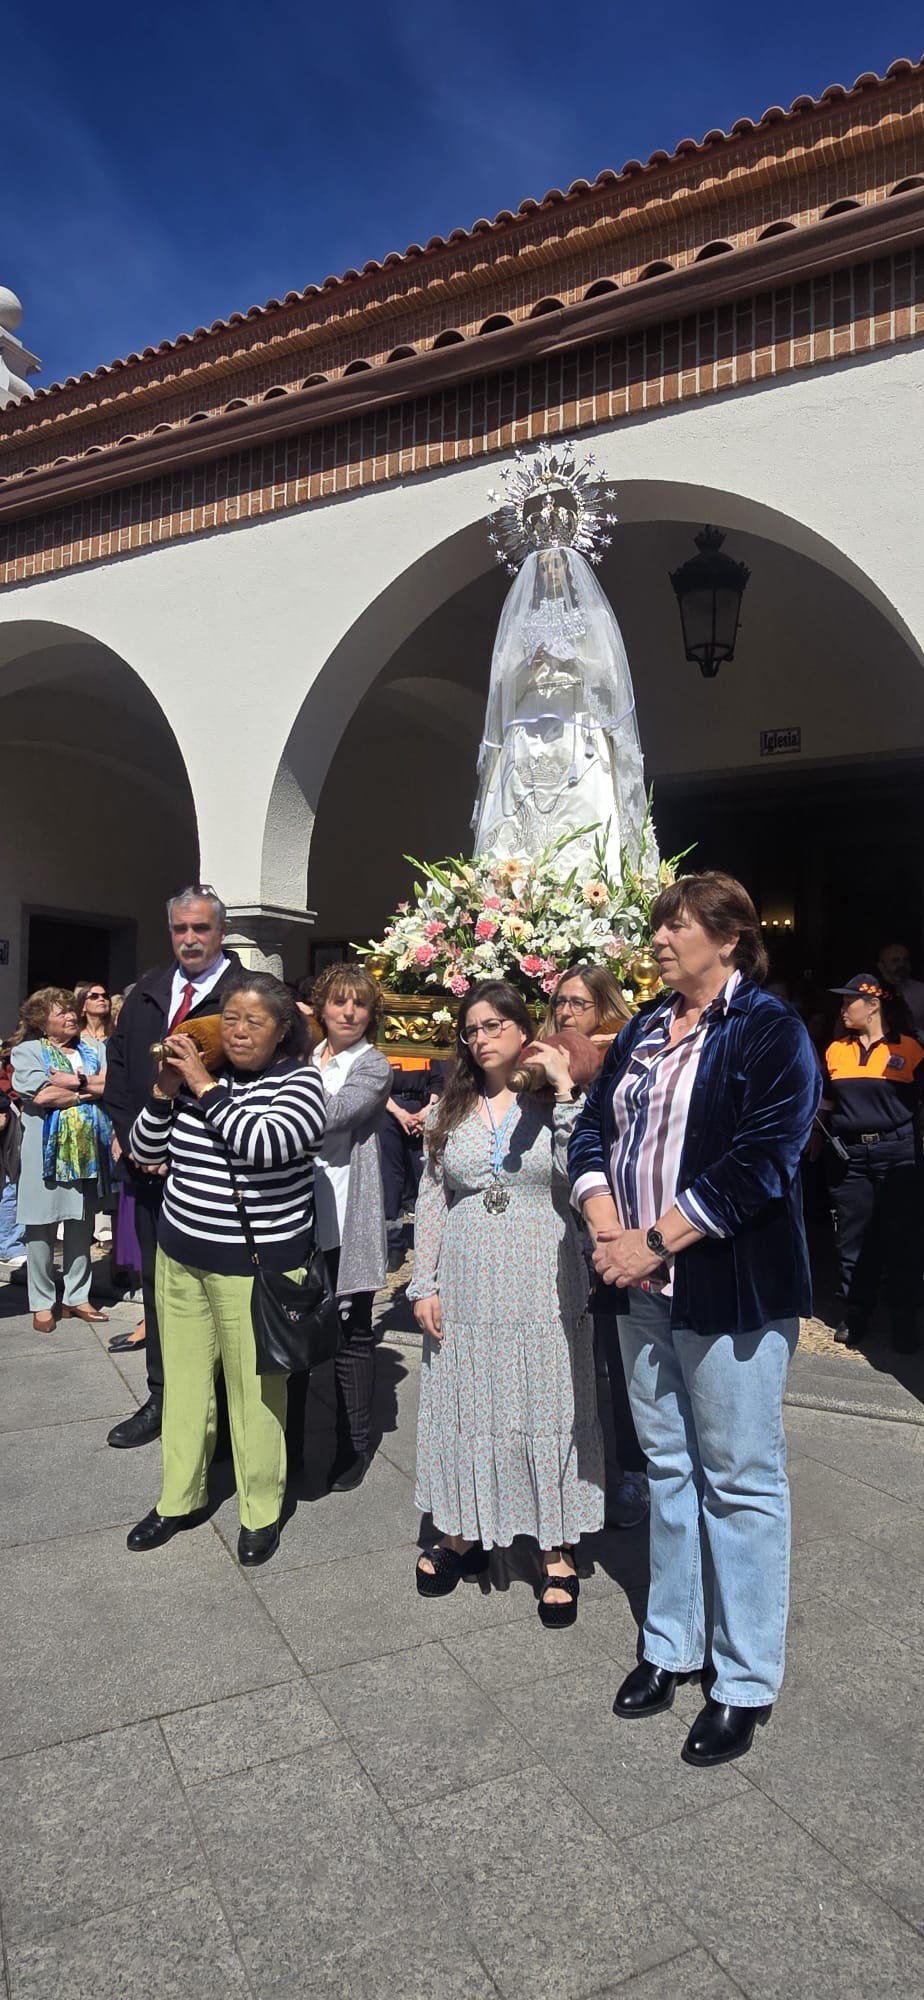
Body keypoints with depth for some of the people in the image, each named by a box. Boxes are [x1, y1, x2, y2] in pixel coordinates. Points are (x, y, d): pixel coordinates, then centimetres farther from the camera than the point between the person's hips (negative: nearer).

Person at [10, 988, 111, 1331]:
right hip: (47, 1151, -4)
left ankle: (77, 1297, 21)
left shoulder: (89, 1049, 13)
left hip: (85, 1150, 4)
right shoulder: (27, 1050, -1)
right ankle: (41, 1304, 14)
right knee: (41, 1230, 2)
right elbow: (41, 1095, -16)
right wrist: (90, 1089, -7)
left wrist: (74, 1080, -14)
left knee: (81, 1227, 10)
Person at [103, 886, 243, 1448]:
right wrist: (132, 1136, 0)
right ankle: (162, 1398, 32)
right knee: (159, 1283, 17)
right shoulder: (146, 993, 10)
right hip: (150, 1165, 6)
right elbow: (118, 1068, 13)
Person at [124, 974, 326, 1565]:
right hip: (180, 1253, 5)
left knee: (254, 1388, 6)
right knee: (183, 1379, 16)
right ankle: (180, 1498, 36)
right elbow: (146, 1152, 6)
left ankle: (262, 1512, 26)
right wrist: (165, 1090, -10)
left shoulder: (299, 1080, -10)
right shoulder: (199, 1073, 3)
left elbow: (265, 1144, -28)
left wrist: (204, 1087, -21)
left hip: (256, 1263, -5)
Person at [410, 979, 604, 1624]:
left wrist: (565, 1088, -19)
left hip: (543, 1288, -3)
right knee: (464, 1406, 12)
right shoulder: (450, 1111, 6)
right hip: (466, 1288, 3)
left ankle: (558, 1551, 21)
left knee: (547, 1410, 6)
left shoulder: (555, 1105, -2)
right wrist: (425, 1285, 2)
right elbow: (431, 1201, 7)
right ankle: (462, 1532, 32)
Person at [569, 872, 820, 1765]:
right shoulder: (643, 1030, 11)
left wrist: (653, 1242, -18)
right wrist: (607, 1233, -8)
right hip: (642, 1288, 7)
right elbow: (592, 1130, 8)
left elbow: (758, 1163, -19)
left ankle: (744, 1682, 23)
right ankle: (671, 1643, 35)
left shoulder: (770, 1030, -10)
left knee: (740, 1481, 6)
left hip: (728, 1290, -6)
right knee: (666, 1466, 18)